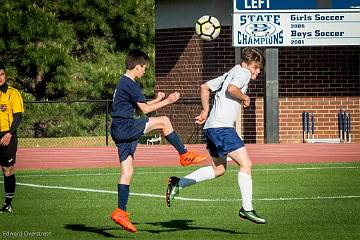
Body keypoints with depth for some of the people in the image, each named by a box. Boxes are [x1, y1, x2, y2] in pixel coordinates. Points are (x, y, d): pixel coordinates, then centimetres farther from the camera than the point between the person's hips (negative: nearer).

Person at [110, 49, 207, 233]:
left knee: (127, 171, 7)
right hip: (126, 127, -10)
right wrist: (167, 101, -5)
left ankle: (121, 212, 4)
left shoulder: (123, 83, 20)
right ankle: (185, 155, 2)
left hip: (120, 131, 10)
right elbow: (144, 109, -12)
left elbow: (139, 105, 28)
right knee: (164, 121, -8)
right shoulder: (130, 84, -12)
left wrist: (156, 100, 30)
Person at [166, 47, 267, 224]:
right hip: (222, 127, -10)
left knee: (219, 169, 19)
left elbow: (205, 87, 28)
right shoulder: (243, 72, -3)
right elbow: (232, 89, -23)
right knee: (245, 163, -11)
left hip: (211, 126, 10)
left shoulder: (230, 74, 24)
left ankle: (177, 184, 17)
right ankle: (247, 209, -14)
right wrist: (245, 98, -6)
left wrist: (206, 111, 27)